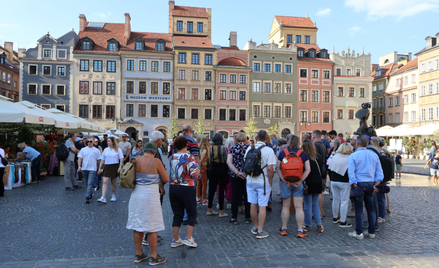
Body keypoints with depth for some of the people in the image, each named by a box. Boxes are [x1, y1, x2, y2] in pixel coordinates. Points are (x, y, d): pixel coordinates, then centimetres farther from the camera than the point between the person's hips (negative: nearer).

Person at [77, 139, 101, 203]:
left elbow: (98, 160, 5)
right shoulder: (83, 150, 8)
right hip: (84, 169, 3)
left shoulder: (96, 150, 2)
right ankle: (90, 193, 35)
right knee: (87, 183, 15)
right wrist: (79, 166, -8)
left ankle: (87, 197, -13)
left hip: (92, 169, -3)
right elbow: (80, 158, 6)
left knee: (90, 183, -12)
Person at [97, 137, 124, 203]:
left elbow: (121, 159, -2)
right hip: (107, 167, 2)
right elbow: (102, 160, 12)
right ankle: (103, 198, -13)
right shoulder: (105, 150, 9)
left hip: (115, 167, -2)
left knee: (114, 182, 8)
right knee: (105, 182, -9)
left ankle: (114, 196, 25)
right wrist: (100, 168, 7)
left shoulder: (118, 149, 1)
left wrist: (120, 167, -13)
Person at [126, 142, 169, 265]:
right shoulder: (156, 162, -11)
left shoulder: (136, 160, 3)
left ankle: (138, 254, 27)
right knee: (152, 227, 4)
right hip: (150, 194, -5)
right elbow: (166, 179, -5)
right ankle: (154, 257, 14)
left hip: (136, 193, 6)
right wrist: (162, 170, 11)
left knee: (137, 226, 14)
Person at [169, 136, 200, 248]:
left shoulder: (172, 157, 4)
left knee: (177, 214, 15)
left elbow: (171, 172, 12)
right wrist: (198, 172, 2)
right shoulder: (189, 156, -12)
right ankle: (188, 238, 7)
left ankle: (175, 239, 18)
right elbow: (194, 174, -18)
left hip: (173, 187, 5)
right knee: (192, 213, 11)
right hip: (186, 188, -5)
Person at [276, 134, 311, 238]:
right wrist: (300, 180, -8)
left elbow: (278, 168, -5)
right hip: (298, 183, 0)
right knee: (299, 207, 4)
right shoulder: (303, 154, 1)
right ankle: (300, 231, 9)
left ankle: (283, 229, 20)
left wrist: (284, 180, -9)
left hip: (285, 182, 0)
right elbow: (308, 169, -4)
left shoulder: (282, 153, 0)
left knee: (285, 206, 10)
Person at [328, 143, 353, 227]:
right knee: (344, 201, 1)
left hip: (333, 181, 6)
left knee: (335, 199, 17)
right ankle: (343, 222, 4)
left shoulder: (335, 157, 5)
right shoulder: (349, 159, -12)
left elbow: (329, 169, 9)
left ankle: (335, 217, 29)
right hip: (344, 182, -6)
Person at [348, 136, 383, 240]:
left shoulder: (353, 156, -7)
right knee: (371, 208, 12)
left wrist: (355, 187, -9)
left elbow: (351, 174, -13)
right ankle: (372, 232, 19)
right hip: (371, 184, 5)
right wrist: (376, 185, 6)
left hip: (359, 184, -5)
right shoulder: (374, 155, 8)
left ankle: (359, 233, 8)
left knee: (359, 209, 1)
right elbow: (379, 173, 6)